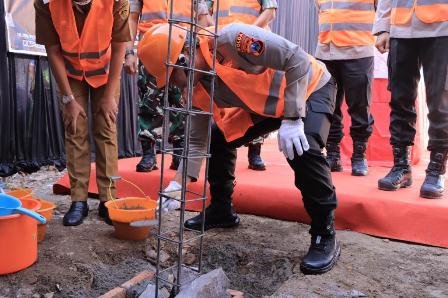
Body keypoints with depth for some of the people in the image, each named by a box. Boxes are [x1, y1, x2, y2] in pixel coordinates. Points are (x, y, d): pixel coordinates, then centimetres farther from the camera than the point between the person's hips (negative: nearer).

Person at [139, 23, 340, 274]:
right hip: (266, 104, 7)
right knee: (219, 138, 3)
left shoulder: (231, 39, -33)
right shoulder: (199, 89, -9)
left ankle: (325, 236, -14)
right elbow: (198, 140, 0)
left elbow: (297, 59, -32)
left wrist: (293, 119, -34)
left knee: (302, 149, -32)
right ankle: (222, 211, 21)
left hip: (311, 87, -7)